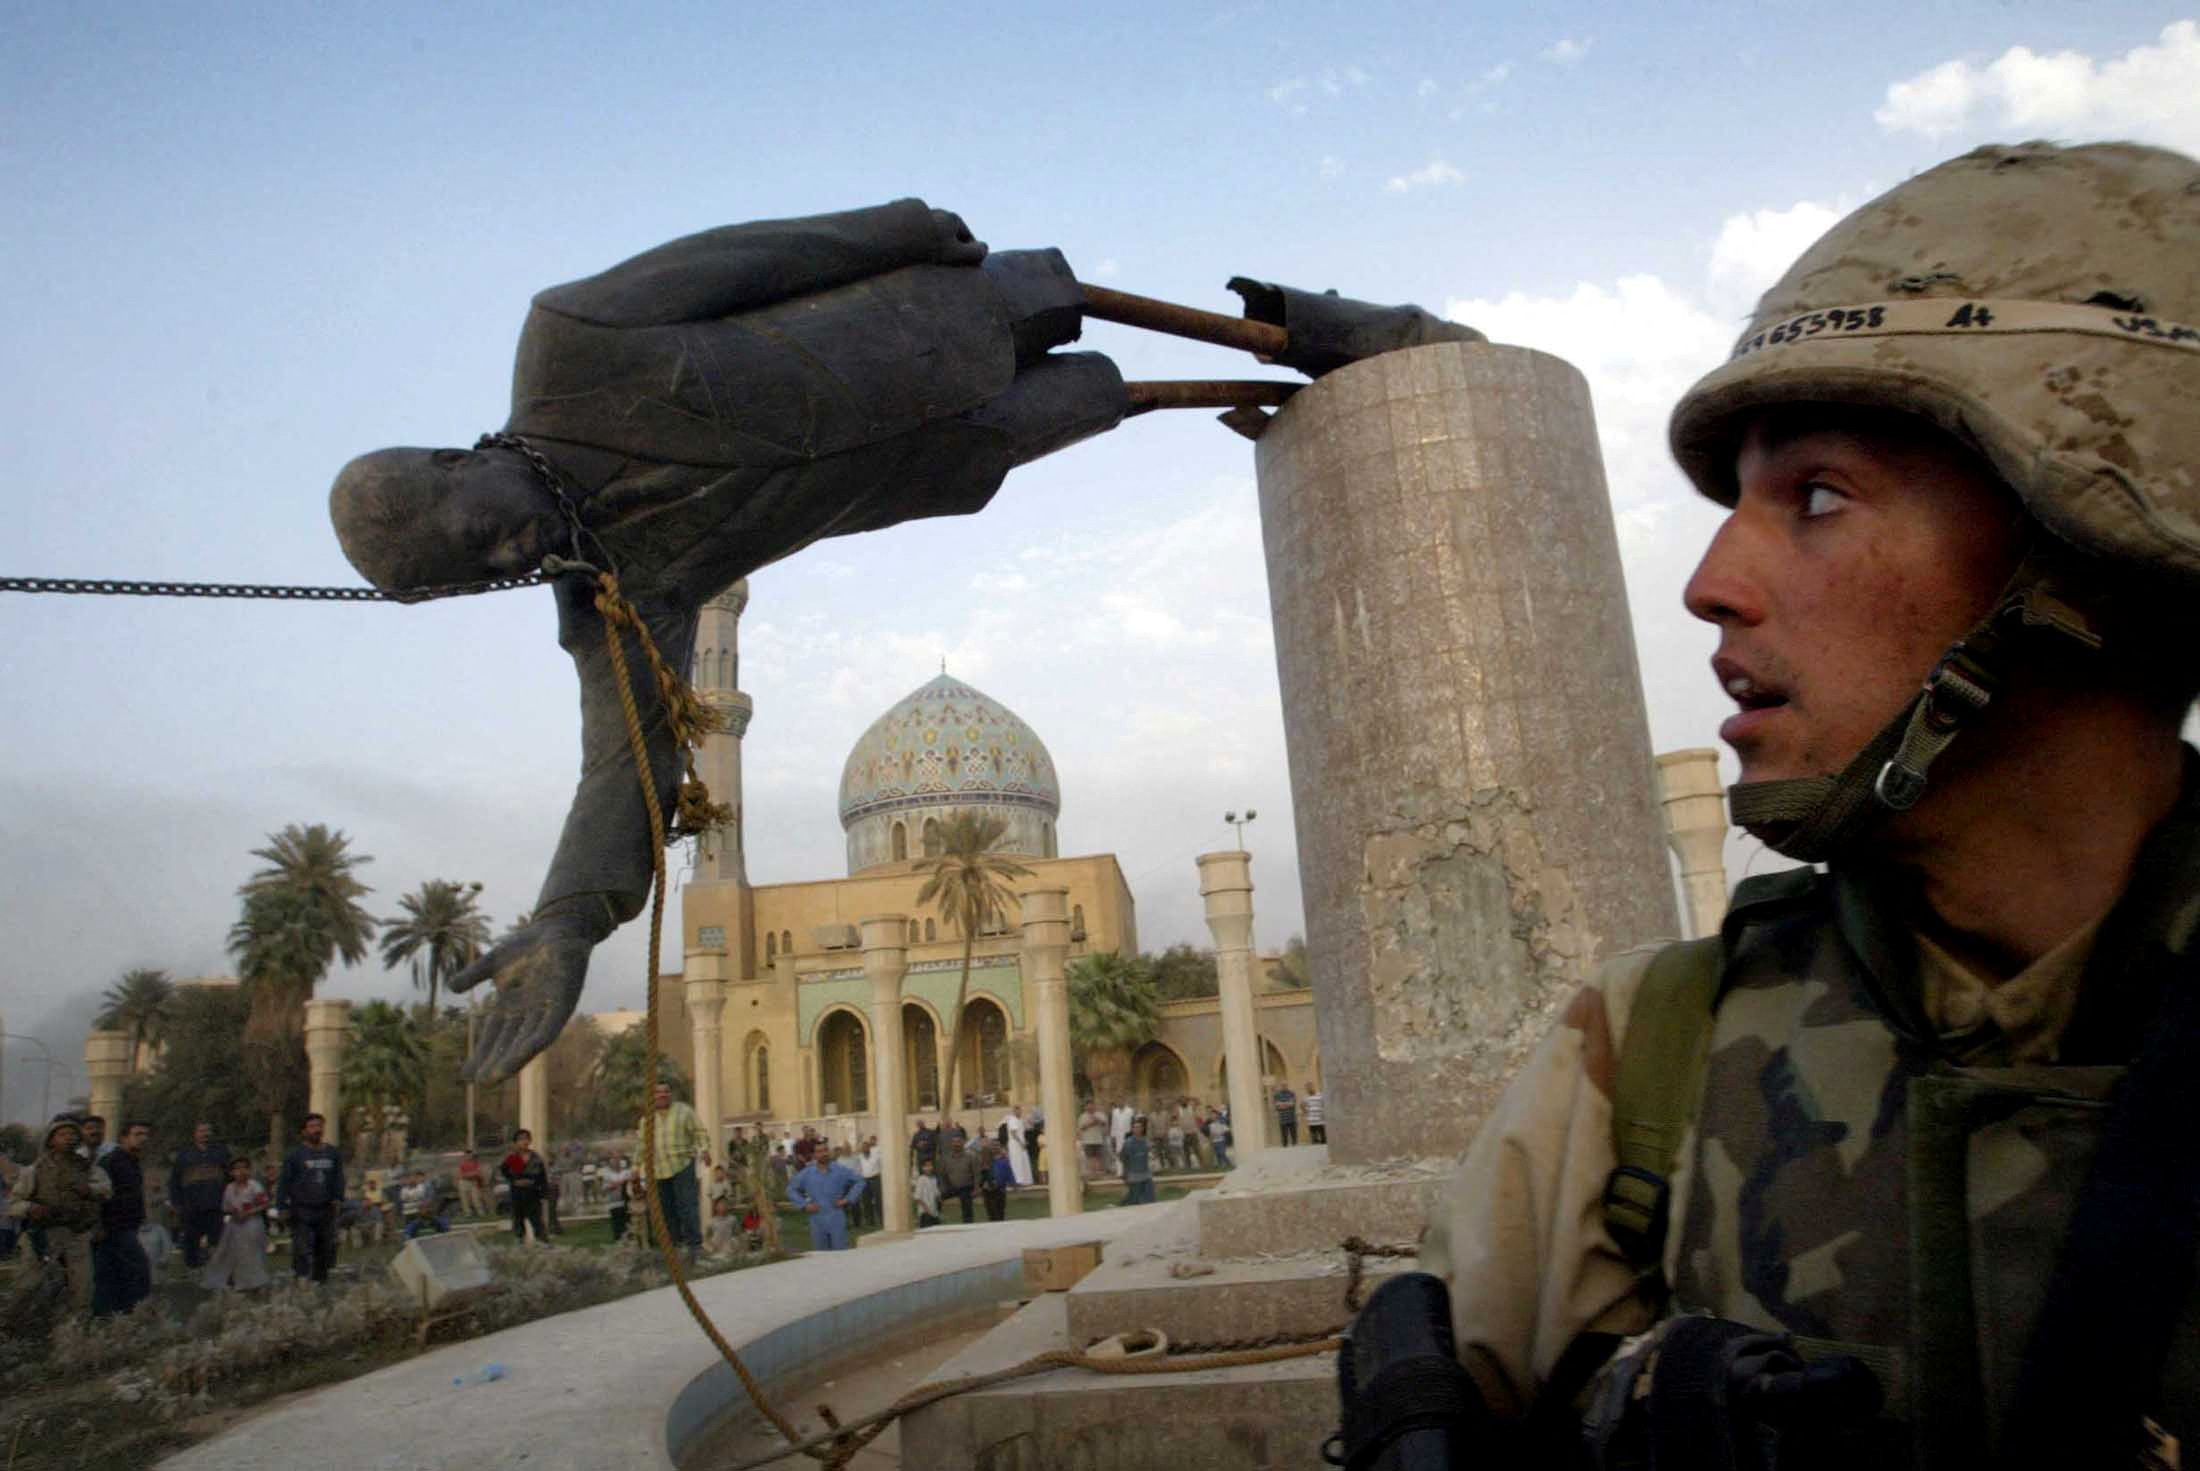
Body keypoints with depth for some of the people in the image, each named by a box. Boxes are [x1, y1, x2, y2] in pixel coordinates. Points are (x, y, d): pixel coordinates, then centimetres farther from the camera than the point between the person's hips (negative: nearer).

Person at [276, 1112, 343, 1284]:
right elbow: (283, 1182, 0)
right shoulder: (295, 1154, 1)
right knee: (302, 1250, -9)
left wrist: (338, 1198, 1)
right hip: (302, 1211, -4)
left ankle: (321, 1280, 19)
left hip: (326, 1211, 4)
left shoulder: (334, 1153, 11)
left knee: (326, 1248, 8)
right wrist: (283, 1207, -7)